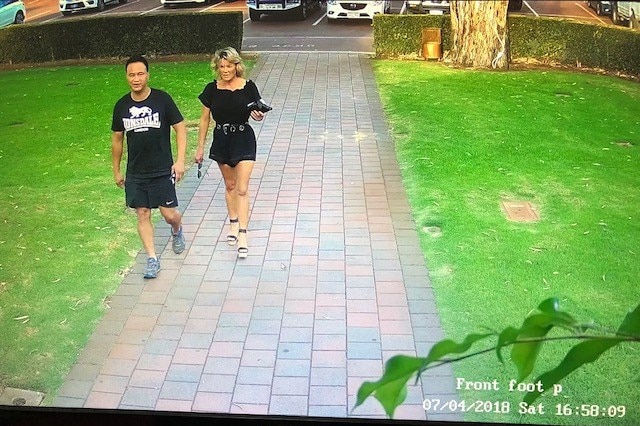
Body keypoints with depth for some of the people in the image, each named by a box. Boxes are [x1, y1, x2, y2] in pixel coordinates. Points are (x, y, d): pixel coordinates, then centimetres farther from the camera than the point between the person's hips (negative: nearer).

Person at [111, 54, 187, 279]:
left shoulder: (162, 99, -8)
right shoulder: (122, 105, 1)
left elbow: (180, 128, -5)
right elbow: (117, 138, 12)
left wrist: (180, 160, -13)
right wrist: (116, 170, 14)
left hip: (162, 170, -3)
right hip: (135, 173, 3)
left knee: (169, 214, -2)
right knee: (142, 214, 5)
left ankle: (177, 230, 34)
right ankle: (152, 258, 16)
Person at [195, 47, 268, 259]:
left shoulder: (248, 87, -8)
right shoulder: (212, 89, -3)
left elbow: (257, 113, 2)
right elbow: (204, 119, 4)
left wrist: (259, 115, -23)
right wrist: (200, 147, 6)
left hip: (244, 139, -2)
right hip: (222, 140, 3)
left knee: (242, 188, -6)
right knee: (229, 185, 16)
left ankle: (242, 234, -5)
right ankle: (233, 222, 34)